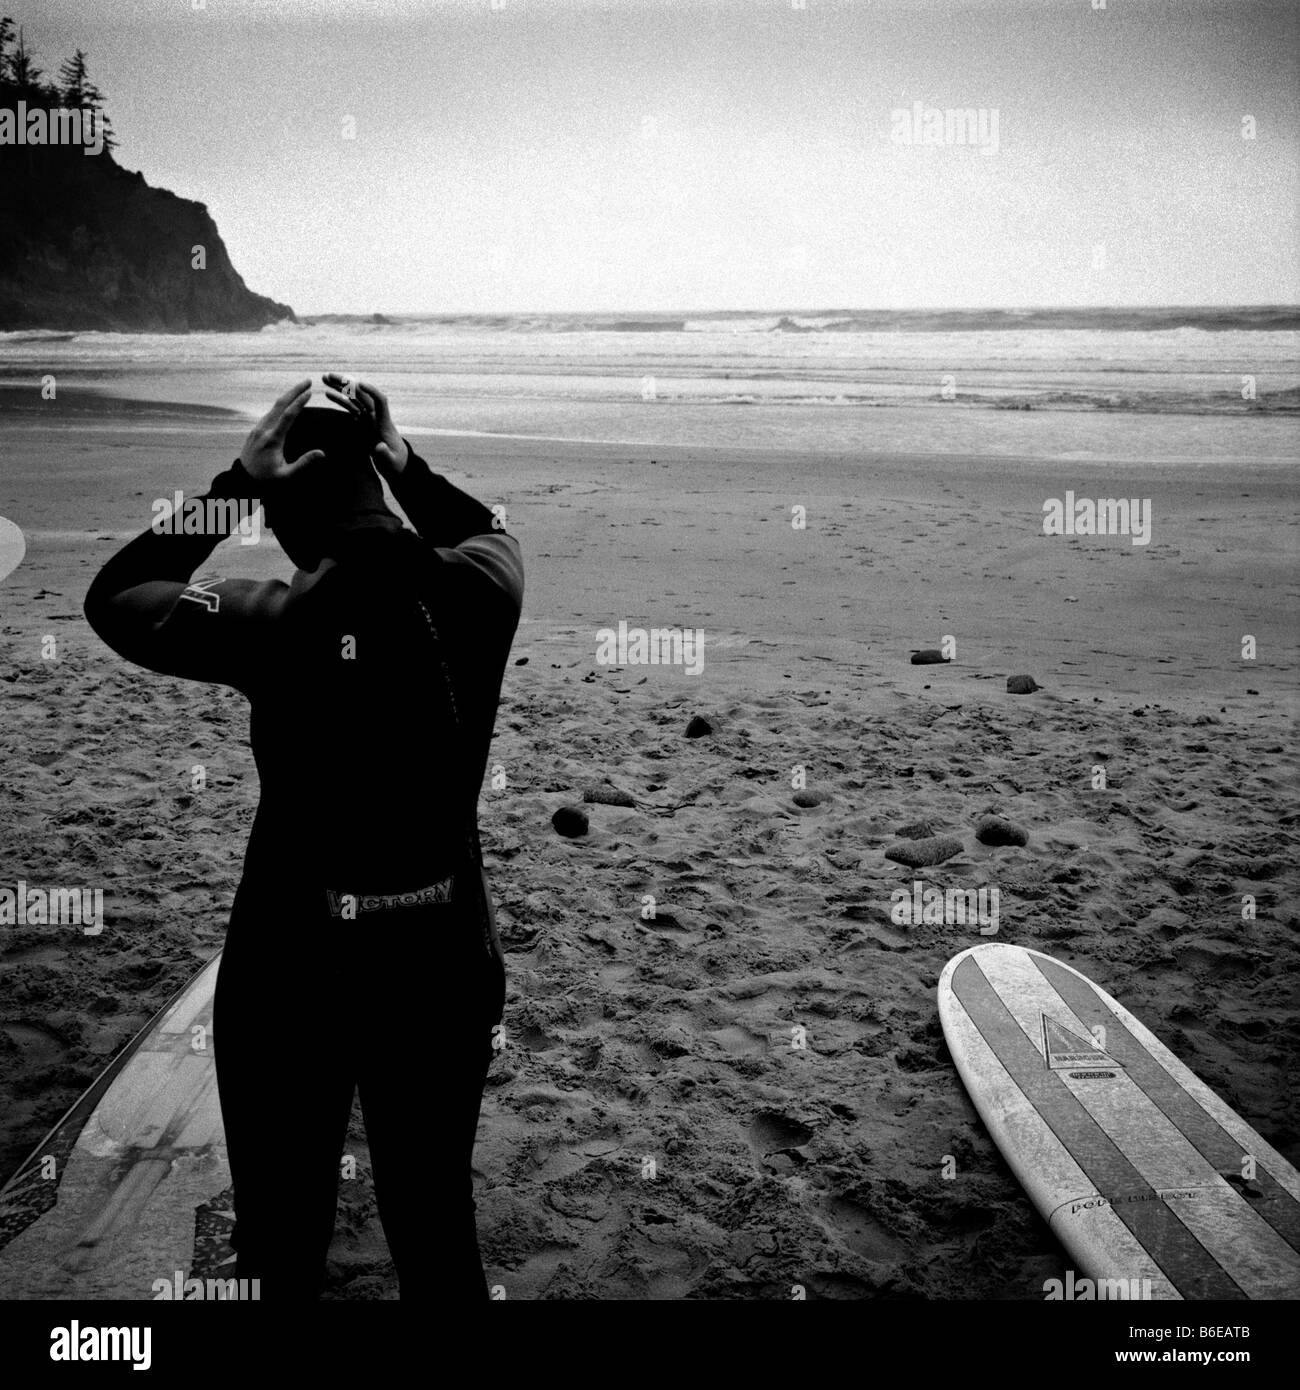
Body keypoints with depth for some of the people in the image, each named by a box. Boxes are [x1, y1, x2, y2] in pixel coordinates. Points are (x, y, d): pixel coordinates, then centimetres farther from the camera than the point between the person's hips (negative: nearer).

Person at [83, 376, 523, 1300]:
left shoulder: (287, 623, -18)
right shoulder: (477, 594, -8)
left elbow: (114, 598, -2)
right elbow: (486, 530, 18)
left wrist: (236, 483, -3)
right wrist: (403, 461, 8)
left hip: (294, 968, -3)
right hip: (446, 959, 4)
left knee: (282, 1242, 18)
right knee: (438, 1227, 22)